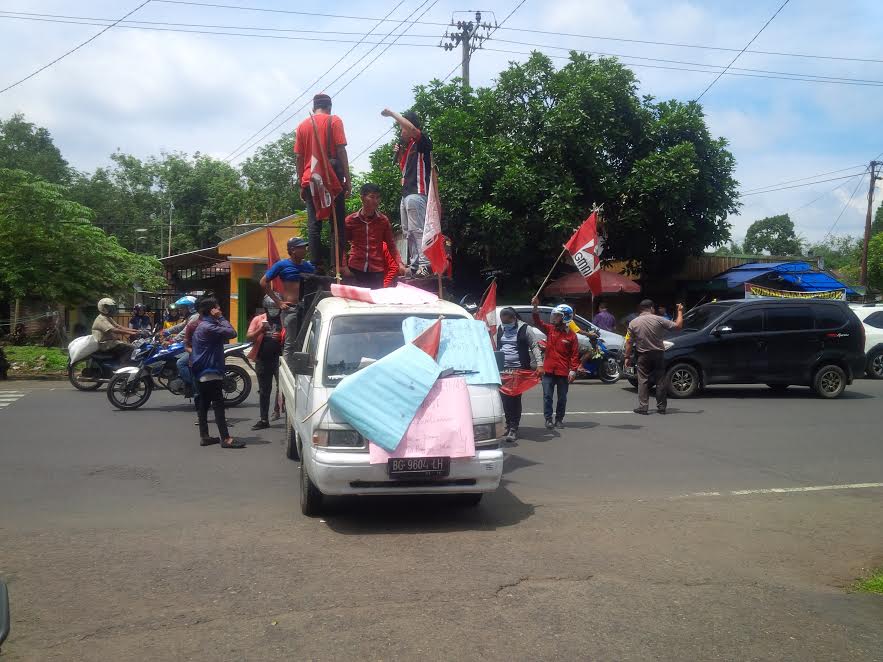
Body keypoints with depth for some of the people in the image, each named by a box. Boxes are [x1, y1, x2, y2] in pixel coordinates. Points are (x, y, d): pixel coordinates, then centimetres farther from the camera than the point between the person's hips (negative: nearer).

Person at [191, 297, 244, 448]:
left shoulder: (201, 326, 16)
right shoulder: (209, 327, -17)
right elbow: (232, 333, -22)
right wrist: (221, 318, -13)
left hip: (201, 373, 11)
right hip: (211, 372, -11)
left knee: (203, 405, 11)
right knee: (218, 405, -12)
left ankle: (204, 437, 15)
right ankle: (226, 439, -15)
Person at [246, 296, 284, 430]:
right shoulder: (258, 320, 6)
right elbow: (248, 337, -1)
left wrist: (282, 337, -15)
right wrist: (260, 330, -17)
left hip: (280, 360, -2)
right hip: (262, 360, 2)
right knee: (264, 392, 10)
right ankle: (263, 420, 17)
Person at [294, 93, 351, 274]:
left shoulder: (302, 125, 14)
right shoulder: (334, 121, 3)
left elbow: (298, 158, 11)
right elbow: (341, 151, -5)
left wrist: (301, 185, 15)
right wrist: (348, 180, -4)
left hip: (309, 181, 4)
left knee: (313, 225, 3)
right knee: (337, 224, -1)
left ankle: (317, 266, -4)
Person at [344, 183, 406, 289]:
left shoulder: (383, 220, 5)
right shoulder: (351, 220, 3)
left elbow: (391, 245, 9)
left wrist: (399, 263, -4)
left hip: (377, 271, 0)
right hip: (355, 270, 0)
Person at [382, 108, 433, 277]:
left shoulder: (423, 142, -5)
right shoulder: (408, 146, 21)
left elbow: (411, 129, -25)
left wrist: (392, 113, -14)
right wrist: (398, 155, 11)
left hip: (417, 193, -10)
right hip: (406, 194, 10)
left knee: (418, 230, -16)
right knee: (409, 232, 9)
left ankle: (425, 265, -19)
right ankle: (414, 265, 12)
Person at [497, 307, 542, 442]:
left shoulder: (524, 329, -3)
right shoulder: (500, 329, 12)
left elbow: (534, 347, -2)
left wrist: (539, 363, -13)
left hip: (519, 369, -5)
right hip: (503, 369, 5)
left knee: (515, 398, -8)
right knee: (504, 397, 6)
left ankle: (513, 428, -5)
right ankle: (509, 424, 21)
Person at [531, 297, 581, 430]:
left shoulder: (571, 335, -5)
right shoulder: (550, 329, 4)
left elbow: (575, 354, -4)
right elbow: (538, 323, -9)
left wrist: (573, 371, -10)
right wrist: (535, 307, -23)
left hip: (563, 372, -2)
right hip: (548, 370, 2)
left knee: (562, 397, 9)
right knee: (547, 396, 2)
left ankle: (559, 419, 21)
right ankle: (548, 419, 9)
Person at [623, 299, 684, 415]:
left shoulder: (633, 323, -3)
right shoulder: (659, 320, -7)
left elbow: (629, 342, -3)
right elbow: (678, 325, -4)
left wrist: (627, 357, 4)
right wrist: (680, 312, 10)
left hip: (643, 355, 0)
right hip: (658, 354, 0)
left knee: (643, 381, 4)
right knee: (660, 380, 8)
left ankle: (642, 407, -2)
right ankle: (661, 407, 11)